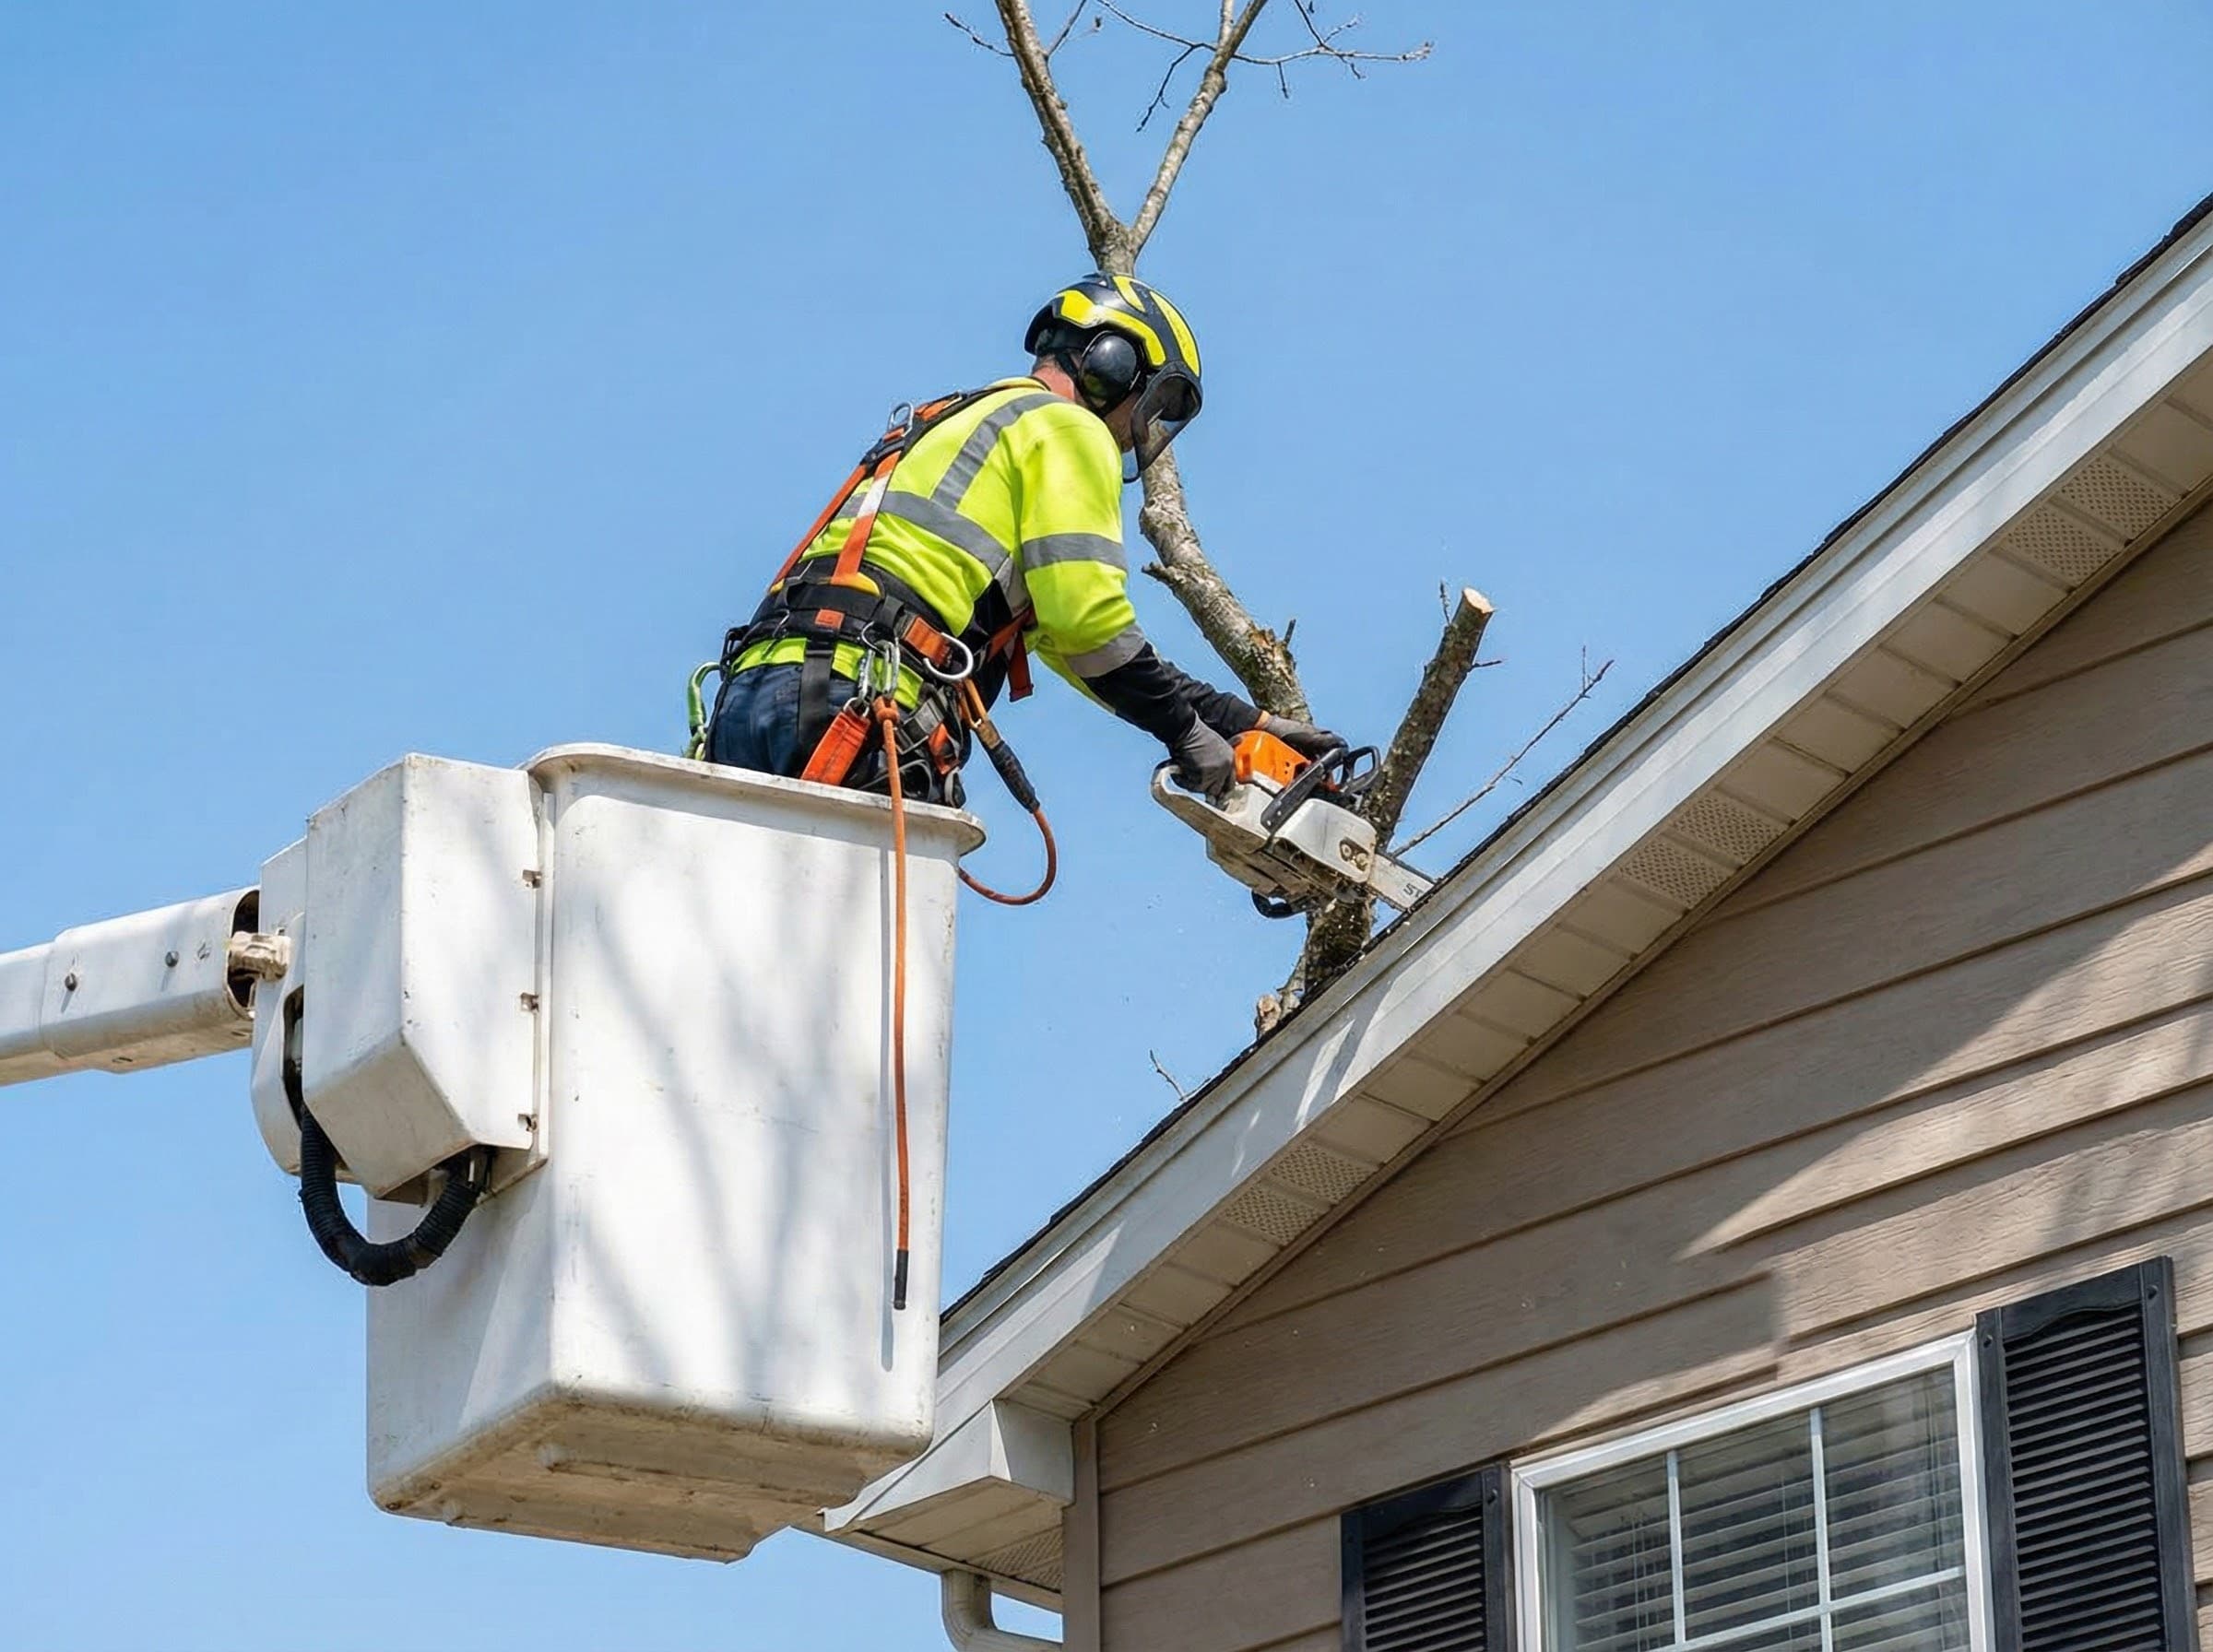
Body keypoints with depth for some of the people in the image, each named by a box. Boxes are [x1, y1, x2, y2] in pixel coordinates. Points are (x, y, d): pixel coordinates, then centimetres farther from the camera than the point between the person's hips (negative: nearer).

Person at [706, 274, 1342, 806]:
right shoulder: (1067, 430, 8)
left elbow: (1061, 638, 34)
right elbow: (1087, 618, -6)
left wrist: (1242, 721, 31)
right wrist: (1189, 732, 7)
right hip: (855, 697, -9)